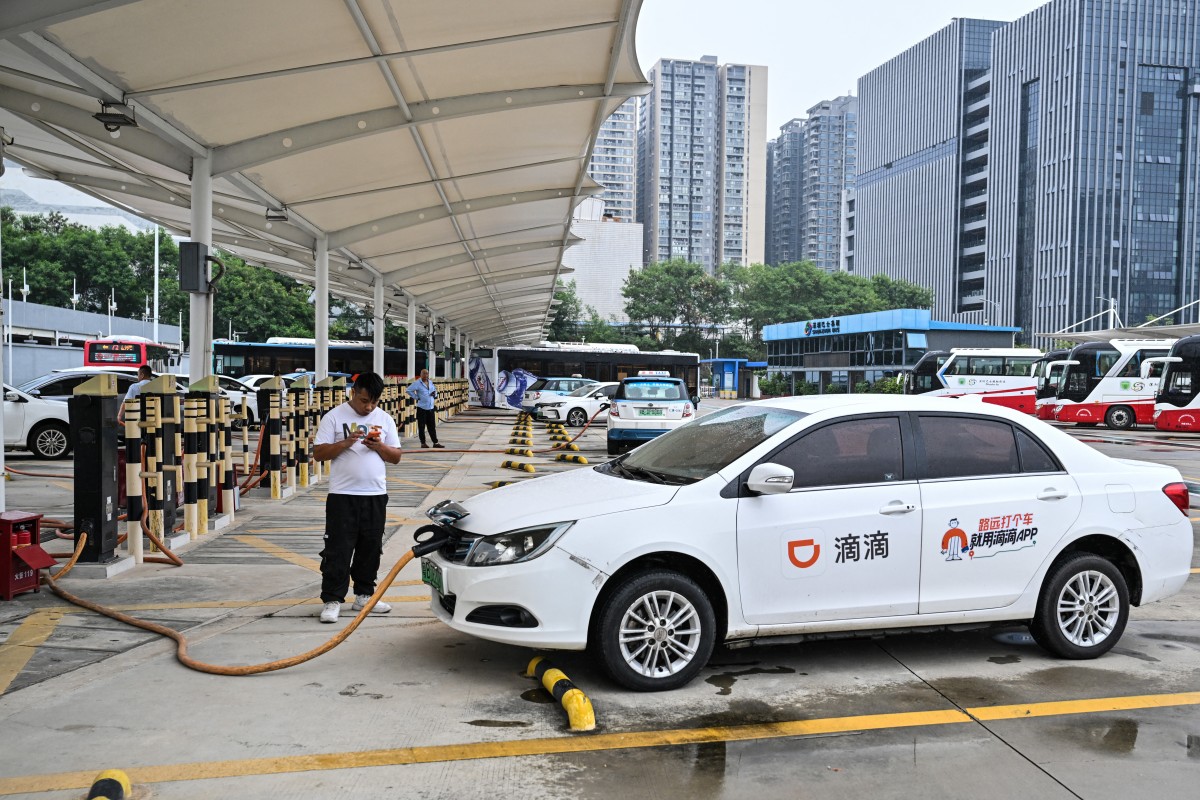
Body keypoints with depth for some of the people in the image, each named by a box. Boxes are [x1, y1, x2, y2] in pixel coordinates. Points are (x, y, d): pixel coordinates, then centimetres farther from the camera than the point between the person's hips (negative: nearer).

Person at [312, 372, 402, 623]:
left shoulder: (384, 419, 9)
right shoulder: (334, 417, -2)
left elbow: (396, 457, 10)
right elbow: (318, 453, -5)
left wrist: (380, 447, -10)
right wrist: (345, 444, -19)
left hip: (375, 495, 4)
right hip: (342, 495, -4)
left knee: (371, 548, 10)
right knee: (338, 549, -3)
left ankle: (364, 595, 22)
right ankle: (332, 600, 2)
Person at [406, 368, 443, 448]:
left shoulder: (430, 382, 14)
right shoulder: (417, 383, -6)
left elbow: (434, 389, 28)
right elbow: (409, 390, -10)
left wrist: (435, 393, 6)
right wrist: (416, 397, -12)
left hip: (431, 408, 6)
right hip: (421, 408, -6)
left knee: (432, 426, 7)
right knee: (421, 426, 1)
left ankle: (435, 442, 10)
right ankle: (423, 443, 9)